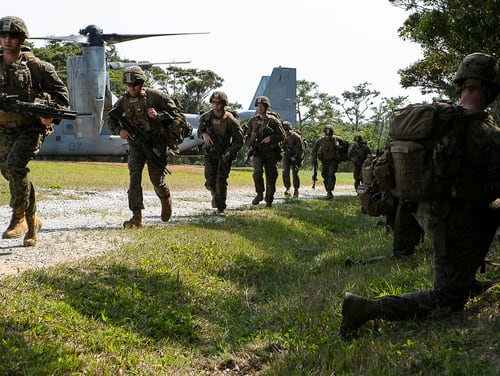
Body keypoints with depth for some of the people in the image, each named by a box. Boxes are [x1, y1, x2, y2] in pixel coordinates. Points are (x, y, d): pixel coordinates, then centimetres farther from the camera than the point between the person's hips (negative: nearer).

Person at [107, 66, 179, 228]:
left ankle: (166, 200, 35)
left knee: (157, 178, 0)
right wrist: (119, 130, -10)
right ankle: (137, 217, -12)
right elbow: (110, 119, 9)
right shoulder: (123, 101, 1)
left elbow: (174, 111, -3)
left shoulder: (154, 95, -8)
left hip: (155, 143, -3)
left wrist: (158, 115, -19)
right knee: (134, 177, -11)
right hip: (136, 143, 3)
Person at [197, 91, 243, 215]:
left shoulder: (230, 120, -15)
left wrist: (229, 153, -21)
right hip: (210, 153, 3)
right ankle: (215, 195, 30)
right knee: (210, 182, -4)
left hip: (224, 154, -2)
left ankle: (220, 208, -1)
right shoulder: (205, 117, -5)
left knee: (221, 180, -11)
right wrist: (204, 135, -14)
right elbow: (199, 132, 11)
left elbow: (239, 140, -10)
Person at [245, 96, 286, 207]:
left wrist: (271, 138, -17)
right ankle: (260, 194, -2)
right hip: (257, 152, 1)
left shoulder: (273, 120, -3)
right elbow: (247, 135, 19)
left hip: (271, 153, -1)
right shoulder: (253, 120, 7)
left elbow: (282, 136, -2)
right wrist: (250, 145, 2)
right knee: (257, 172, -22)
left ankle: (269, 200, 17)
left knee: (271, 176, 3)